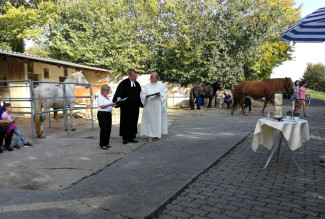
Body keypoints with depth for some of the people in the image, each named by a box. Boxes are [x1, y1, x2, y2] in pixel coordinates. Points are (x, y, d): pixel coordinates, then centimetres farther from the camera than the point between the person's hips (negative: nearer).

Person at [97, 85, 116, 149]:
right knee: (103, 130, -6)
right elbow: (102, 106, -18)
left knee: (108, 129, 8)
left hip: (109, 114, 8)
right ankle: (102, 144, 1)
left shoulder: (108, 97, 18)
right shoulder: (100, 97, -7)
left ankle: (106, 143, 18)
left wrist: (114, 104, 2)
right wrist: (110, 104, -27)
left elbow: (111, 105, 22)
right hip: (102, 114, -8)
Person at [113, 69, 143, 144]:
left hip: (135, 107, 5)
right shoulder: (123, 83, -7)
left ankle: (131, 137, 18)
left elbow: (139, 94, 17)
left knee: (134, 122, 8)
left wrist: (140, 103, 8)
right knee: (125, 122, 1)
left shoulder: (137, 84, 12)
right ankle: (125, 138, 10)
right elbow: (119, 91, -20)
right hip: (126, 107, -5)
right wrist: (118, 98, -38)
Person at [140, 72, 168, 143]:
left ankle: (157, 135, 17)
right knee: (149, 120, -6)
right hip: (149, 106, -1)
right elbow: (142, 94, 5)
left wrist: (160, 94, -13)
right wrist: (146, 96, -15)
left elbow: (166, 93, 5)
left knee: (158, 120, 4)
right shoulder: (146, 86, 8)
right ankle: (150, 136, -3)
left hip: (158, 106, 1)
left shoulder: (161, 85, 8)